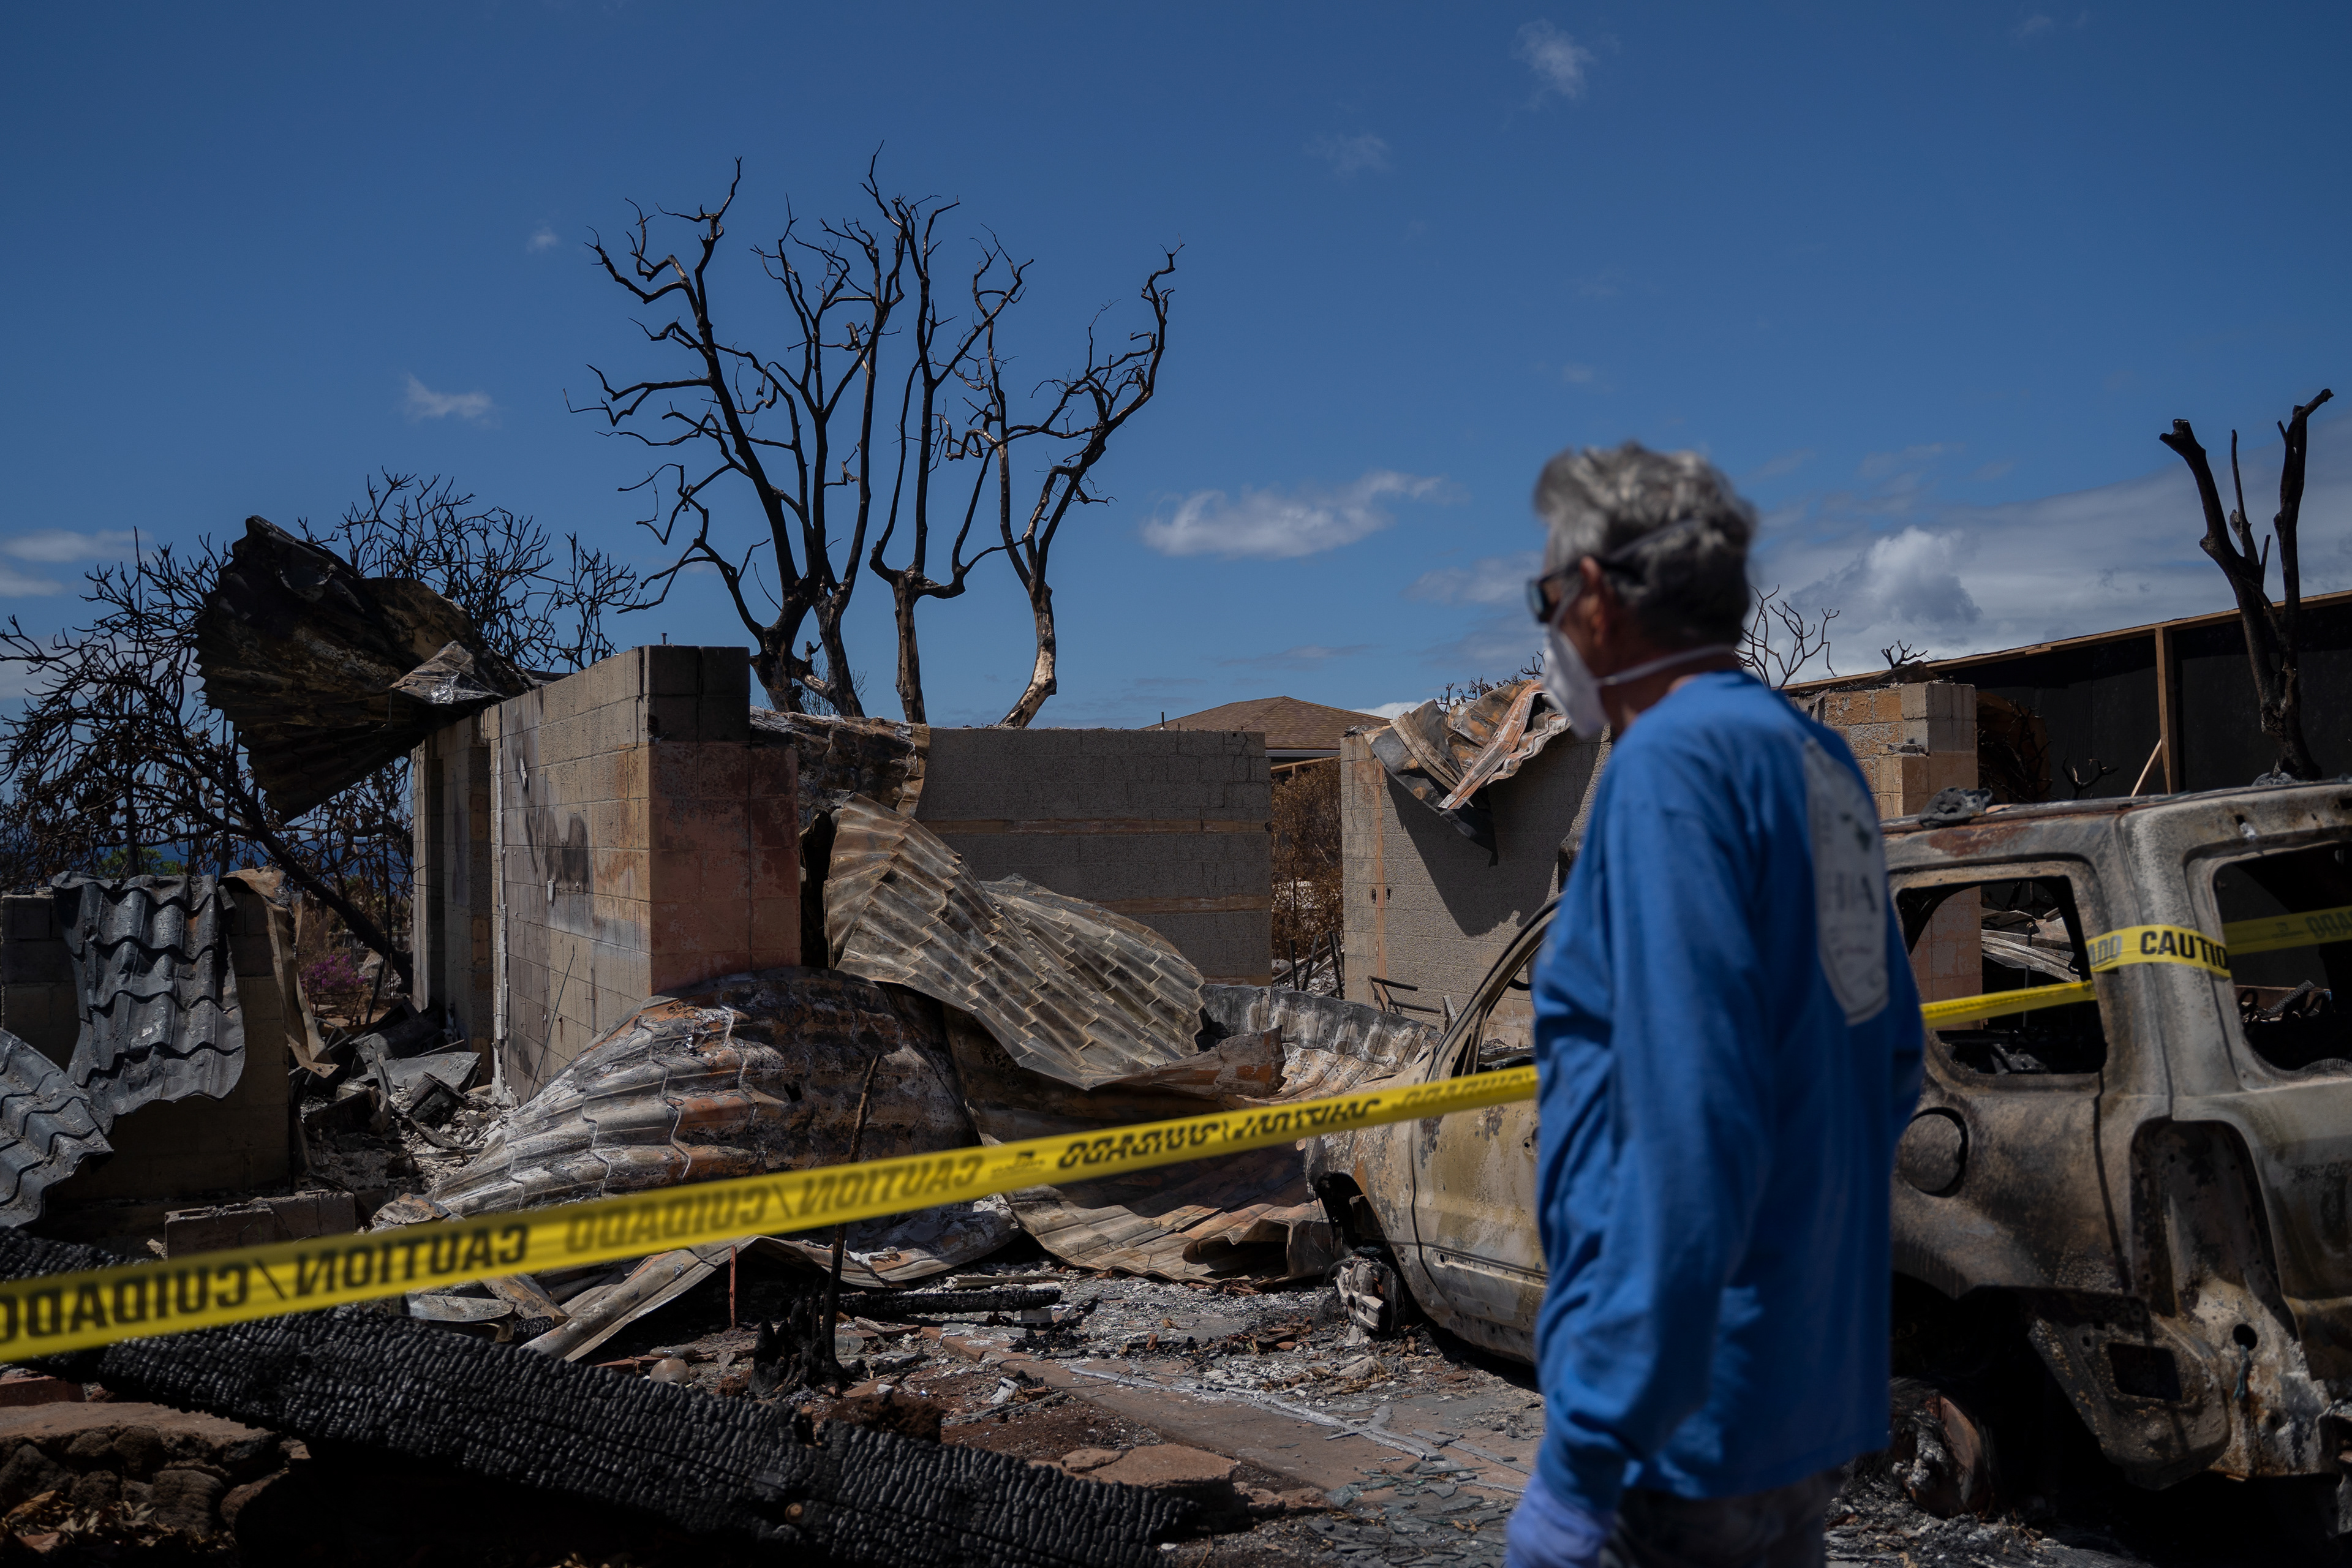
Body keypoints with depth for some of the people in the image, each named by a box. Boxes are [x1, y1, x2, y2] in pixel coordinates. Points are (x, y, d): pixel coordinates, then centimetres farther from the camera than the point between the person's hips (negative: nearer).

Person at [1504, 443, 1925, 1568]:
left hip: (1695, 1399, -8)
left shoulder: (1672, 760, -19)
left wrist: (1582, 1458, -22)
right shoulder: (1821, 762, 6)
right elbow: (1889, 1060, 14)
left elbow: (1687, 1126, -26)